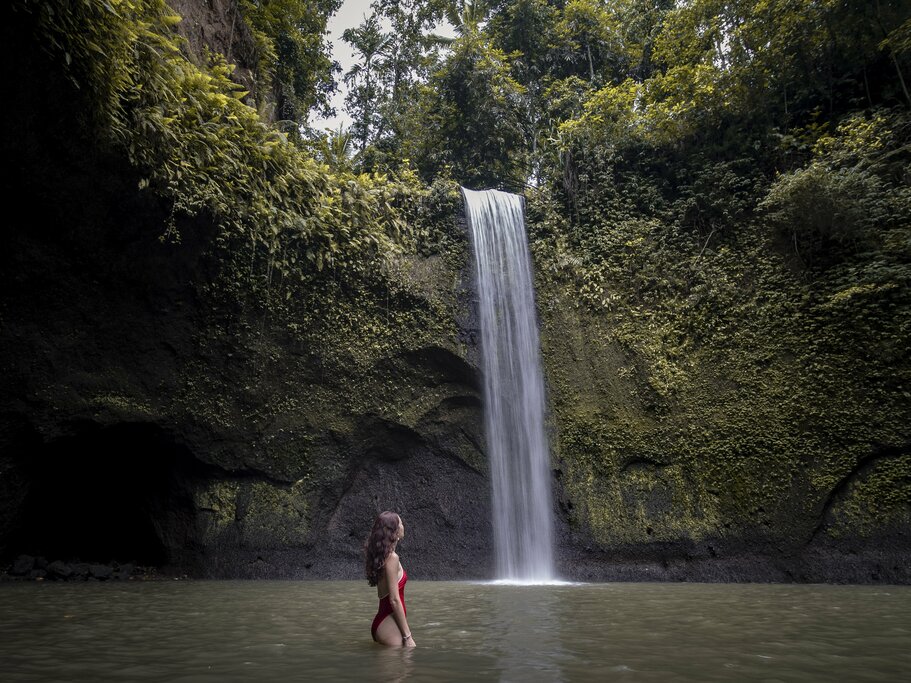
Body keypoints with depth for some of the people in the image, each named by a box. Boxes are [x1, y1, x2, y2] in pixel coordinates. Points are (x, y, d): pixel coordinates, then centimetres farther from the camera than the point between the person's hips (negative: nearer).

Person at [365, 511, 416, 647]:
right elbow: (394, 600, -18)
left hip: (382, 621, 9)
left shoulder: (381, 555, 11)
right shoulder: (392, 557, -16)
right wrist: (407, 636, -14)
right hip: (389, 625, -9)